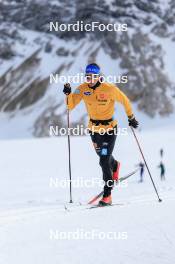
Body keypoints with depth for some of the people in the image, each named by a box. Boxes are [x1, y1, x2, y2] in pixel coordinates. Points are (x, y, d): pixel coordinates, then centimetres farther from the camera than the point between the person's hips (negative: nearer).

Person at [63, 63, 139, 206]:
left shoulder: (110, 89, -20)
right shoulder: (83, 89, -10)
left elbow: (124, 100, -4)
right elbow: (71, 105, -16)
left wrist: (131, 117, 3)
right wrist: (68, 94, -34)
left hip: (110, 129, -5)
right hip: (94, 129, 5)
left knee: (104, 161, -13)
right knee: (104, 157, 25)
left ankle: (107, 195, -4)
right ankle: (115, 165, 61)